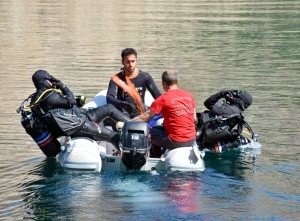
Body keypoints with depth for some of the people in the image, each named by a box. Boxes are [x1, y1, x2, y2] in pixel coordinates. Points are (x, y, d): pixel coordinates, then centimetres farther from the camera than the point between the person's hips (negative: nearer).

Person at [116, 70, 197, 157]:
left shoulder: (163, 99, -10)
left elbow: (145, 117, -7)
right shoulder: (189, 95, 6)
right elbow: (194, 118, 13)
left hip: (176, 142, -6)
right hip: (191, 140, 7)